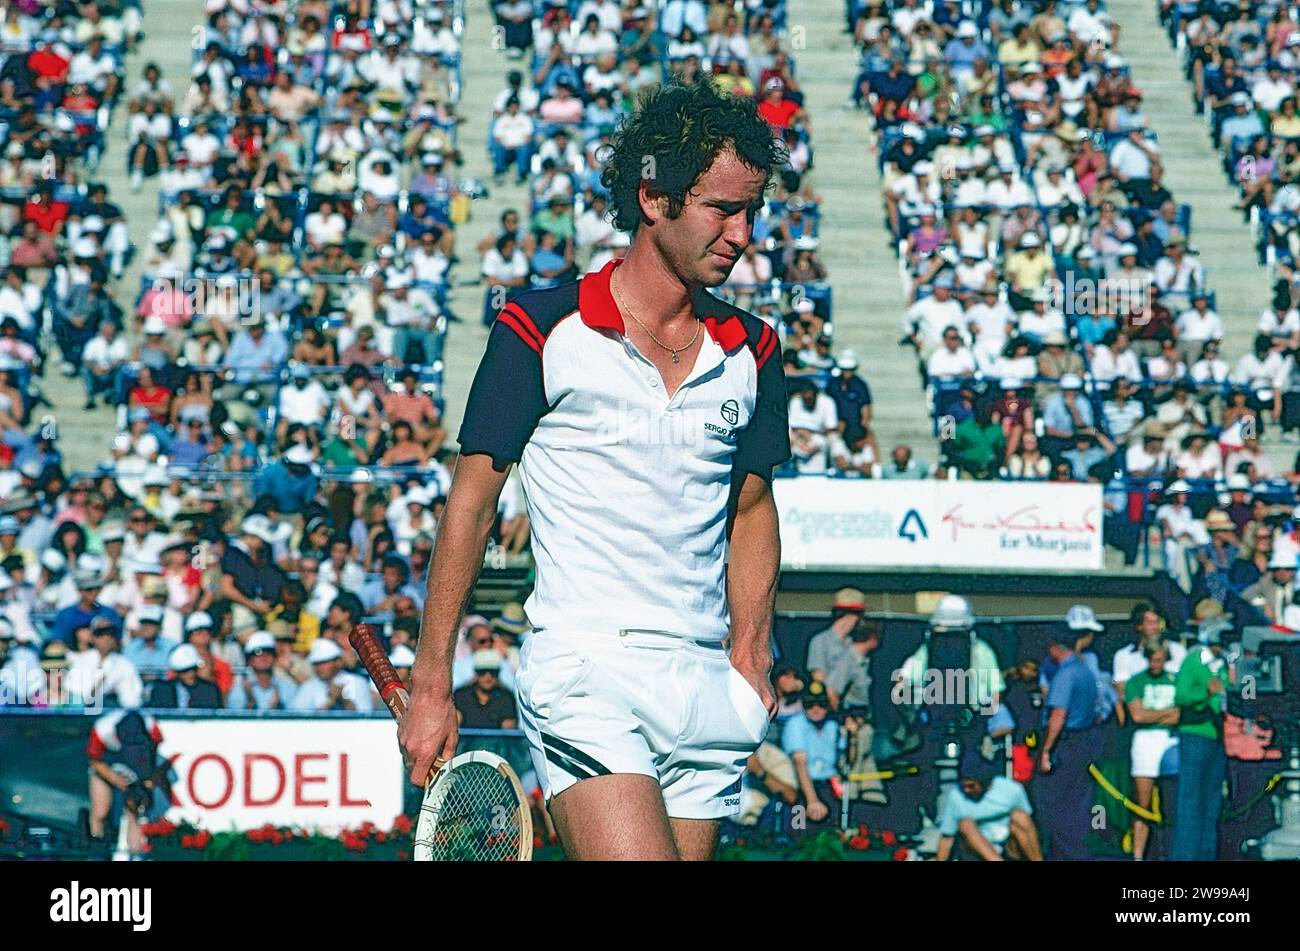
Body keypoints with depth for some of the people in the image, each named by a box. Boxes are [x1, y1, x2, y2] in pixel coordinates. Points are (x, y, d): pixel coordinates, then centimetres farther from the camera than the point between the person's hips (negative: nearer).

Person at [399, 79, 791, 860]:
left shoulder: (752, 350, 12)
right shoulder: (541, 330, -2)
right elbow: (473, 502, 1)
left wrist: (749, 658, 9)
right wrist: (432, 688, 0)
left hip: (706, 690, 5)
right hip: (584, 675, -5)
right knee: (636, 857, -23)